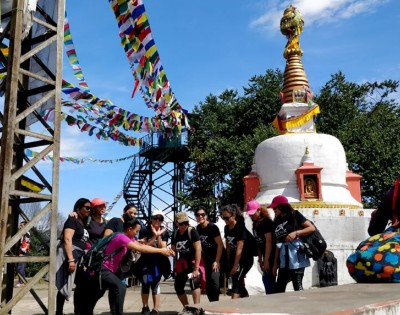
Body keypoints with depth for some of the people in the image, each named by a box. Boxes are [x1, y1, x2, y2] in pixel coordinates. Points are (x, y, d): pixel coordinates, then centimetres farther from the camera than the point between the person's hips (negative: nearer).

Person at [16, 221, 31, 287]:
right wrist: (19, 252, 20)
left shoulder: (26, 234, -11)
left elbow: (26, 244, -20)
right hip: (20, 252, 10)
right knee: (21, 267, 12)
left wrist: (22, 252, -24)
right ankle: (23, 281, 16)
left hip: (23, 253, -10)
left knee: (20, 267, -12)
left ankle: (21, 282, -12)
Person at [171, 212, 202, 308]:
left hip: (192, 262, -7)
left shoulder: (192, 231, -14)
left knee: (194, 282, -25)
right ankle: (186, 307, 29)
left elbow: (198, 249, -21)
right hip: (181, 264, 7)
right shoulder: (175, 234, 4)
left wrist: (196, 267, -25)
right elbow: (173, 250, 13)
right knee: (178, 287, 11)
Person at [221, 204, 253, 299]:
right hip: (234, 257, 7)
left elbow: (239, 249, -22)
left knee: (236, 282, -16)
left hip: (245, 259, -7)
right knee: (240, 284, 9)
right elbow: (228, 246, 8)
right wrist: (229, 261, 6)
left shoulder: (240, 227, -20)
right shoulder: (226, 228, 2)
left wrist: (235, 266, -21)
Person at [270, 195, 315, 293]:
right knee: (279, 289, 6)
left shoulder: (294, 215, 0)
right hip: (284, 260, 6)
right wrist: (275, 262, 10)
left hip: (296, 257, -6)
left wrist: (296, 233, -18)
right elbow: (278, 244, 14)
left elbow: (312, 228, -6)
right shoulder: (277, 221, 15)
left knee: (298, 287, -5)